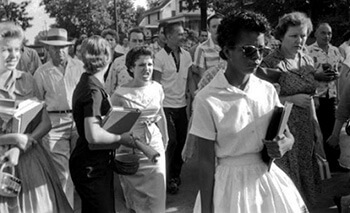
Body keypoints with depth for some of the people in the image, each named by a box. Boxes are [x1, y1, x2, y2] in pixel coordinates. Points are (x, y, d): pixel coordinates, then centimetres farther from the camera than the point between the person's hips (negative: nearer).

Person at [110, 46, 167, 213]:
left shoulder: (157, 88, 0)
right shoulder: (121, 93, -11)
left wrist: (165, 140, 19)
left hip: (155, 147, 2)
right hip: (130, 149, -2)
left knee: (157, 194, 1)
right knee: (134, 198, 11)